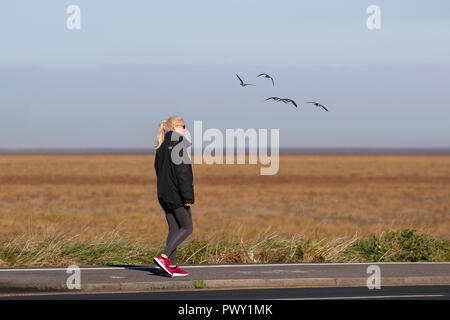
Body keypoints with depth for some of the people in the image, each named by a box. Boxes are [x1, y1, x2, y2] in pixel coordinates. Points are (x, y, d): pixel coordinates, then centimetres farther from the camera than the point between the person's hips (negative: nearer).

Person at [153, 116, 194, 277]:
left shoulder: (161, 147, 13)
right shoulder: (177, 145, -14)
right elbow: (182, 172, -18)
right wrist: (188, 197, -18)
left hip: (164, 194, 9)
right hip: (176, 194, -9)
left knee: (174, 229, 10)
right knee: (187, 228, -2)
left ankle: (172, 266, 7)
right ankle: (164, 257, -13)